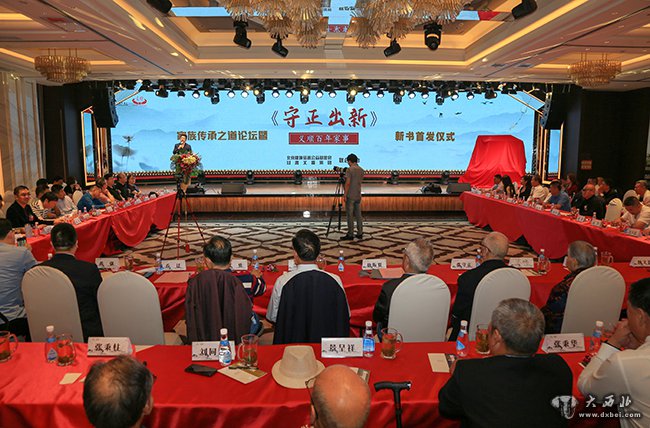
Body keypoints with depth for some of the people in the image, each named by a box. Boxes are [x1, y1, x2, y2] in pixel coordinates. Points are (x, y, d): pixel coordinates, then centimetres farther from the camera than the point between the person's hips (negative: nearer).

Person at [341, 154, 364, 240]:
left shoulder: (350, 170, -12)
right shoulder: (361, 170, 10)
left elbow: (348, 183, -16)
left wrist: (345, 194, -11)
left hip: (350, 196, -7)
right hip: (358, 195, 7)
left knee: (350, 215, -2)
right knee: (358, 214, 11)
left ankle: (350, 235, 0)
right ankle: (360, 233, 14)